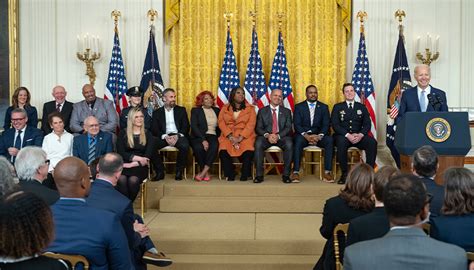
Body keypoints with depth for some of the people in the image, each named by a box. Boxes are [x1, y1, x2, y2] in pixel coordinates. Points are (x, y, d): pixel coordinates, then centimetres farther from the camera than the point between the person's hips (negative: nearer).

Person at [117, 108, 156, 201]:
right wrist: (137, 157, -11)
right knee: (121, 179, -34)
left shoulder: (148, 134, 11)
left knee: (133, 180, -33)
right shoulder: (123, 133, 12)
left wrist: (133, 164, -11)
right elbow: (120, 153, 2)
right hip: (124, 165, 0)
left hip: (139, 166, 0)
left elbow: (147, 156, 2)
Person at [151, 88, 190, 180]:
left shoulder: (181, 110, 17)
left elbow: (186, 126, 7)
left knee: (185, 146, -34)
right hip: (163, 136, 1)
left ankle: (179, 171, -16)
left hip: (178, 136, 0)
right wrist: (165, 136, -16)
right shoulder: (157, 112, 15)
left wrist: (177, 136, -13)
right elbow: (154, 129, 4)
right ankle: (160, 172, -16)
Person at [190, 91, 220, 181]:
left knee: (214, 146, -34)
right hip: (198, 137, -2)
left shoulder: (217, 110, 20)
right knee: (199, 148, -36)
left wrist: (218, 138, -5)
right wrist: (203, 140, -18)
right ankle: (206, 173, -22)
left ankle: (203, 172, -33)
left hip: (212, 136, 2)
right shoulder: (195, 110, 10)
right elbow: (194, 126, -4)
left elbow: (220, 127, 16)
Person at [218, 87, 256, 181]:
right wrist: (230, 136, -12)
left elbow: (251, 124, 1)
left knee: (248, 151, -32)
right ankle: (230, 175, -14)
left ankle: (245, 175, -15)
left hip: (245, 136, -1)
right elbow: (221, 123, 4)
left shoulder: (250, 108, 13)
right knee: (223, 150, -30)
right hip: (228, 136, 1)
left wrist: (240, 138, -14)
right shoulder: (225, 108, 16)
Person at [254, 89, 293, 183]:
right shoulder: (262, 111, 12)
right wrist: (267, 135, -18)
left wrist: (278, 136, -17)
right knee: (258, 143, -33)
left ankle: (286, 175, -25)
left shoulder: (286, 111, 14)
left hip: (282, 137, 0)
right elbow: (258, 128, 3)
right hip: (266, 137, 0)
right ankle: (259, 175, -28)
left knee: (289, 144, -33)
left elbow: (289, 128, 2)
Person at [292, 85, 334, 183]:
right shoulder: (299, 107, 8)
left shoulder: (324, 107, 13)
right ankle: (296, 172, -36)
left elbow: (326, 124, 2)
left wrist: (319, 136, -18)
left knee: (329, 140, -30)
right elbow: (297, 125, -3)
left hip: (319, 135, 2)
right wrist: (306, 135, -21)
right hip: (303, 135, -1)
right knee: (298, 140, -36)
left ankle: (327, 172, -29)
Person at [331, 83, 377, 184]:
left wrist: (360, 135, -15)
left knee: (372, 142, -28)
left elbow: (367, 124, 6)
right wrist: (347, 135, -18)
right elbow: (335, 125, -2)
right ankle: (344, 173, -27)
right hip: (343, 136, -2)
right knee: (341, 142, -37)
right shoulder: (337, 107, 10)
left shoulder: (362, 107, 16)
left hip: (359, 136, 2)